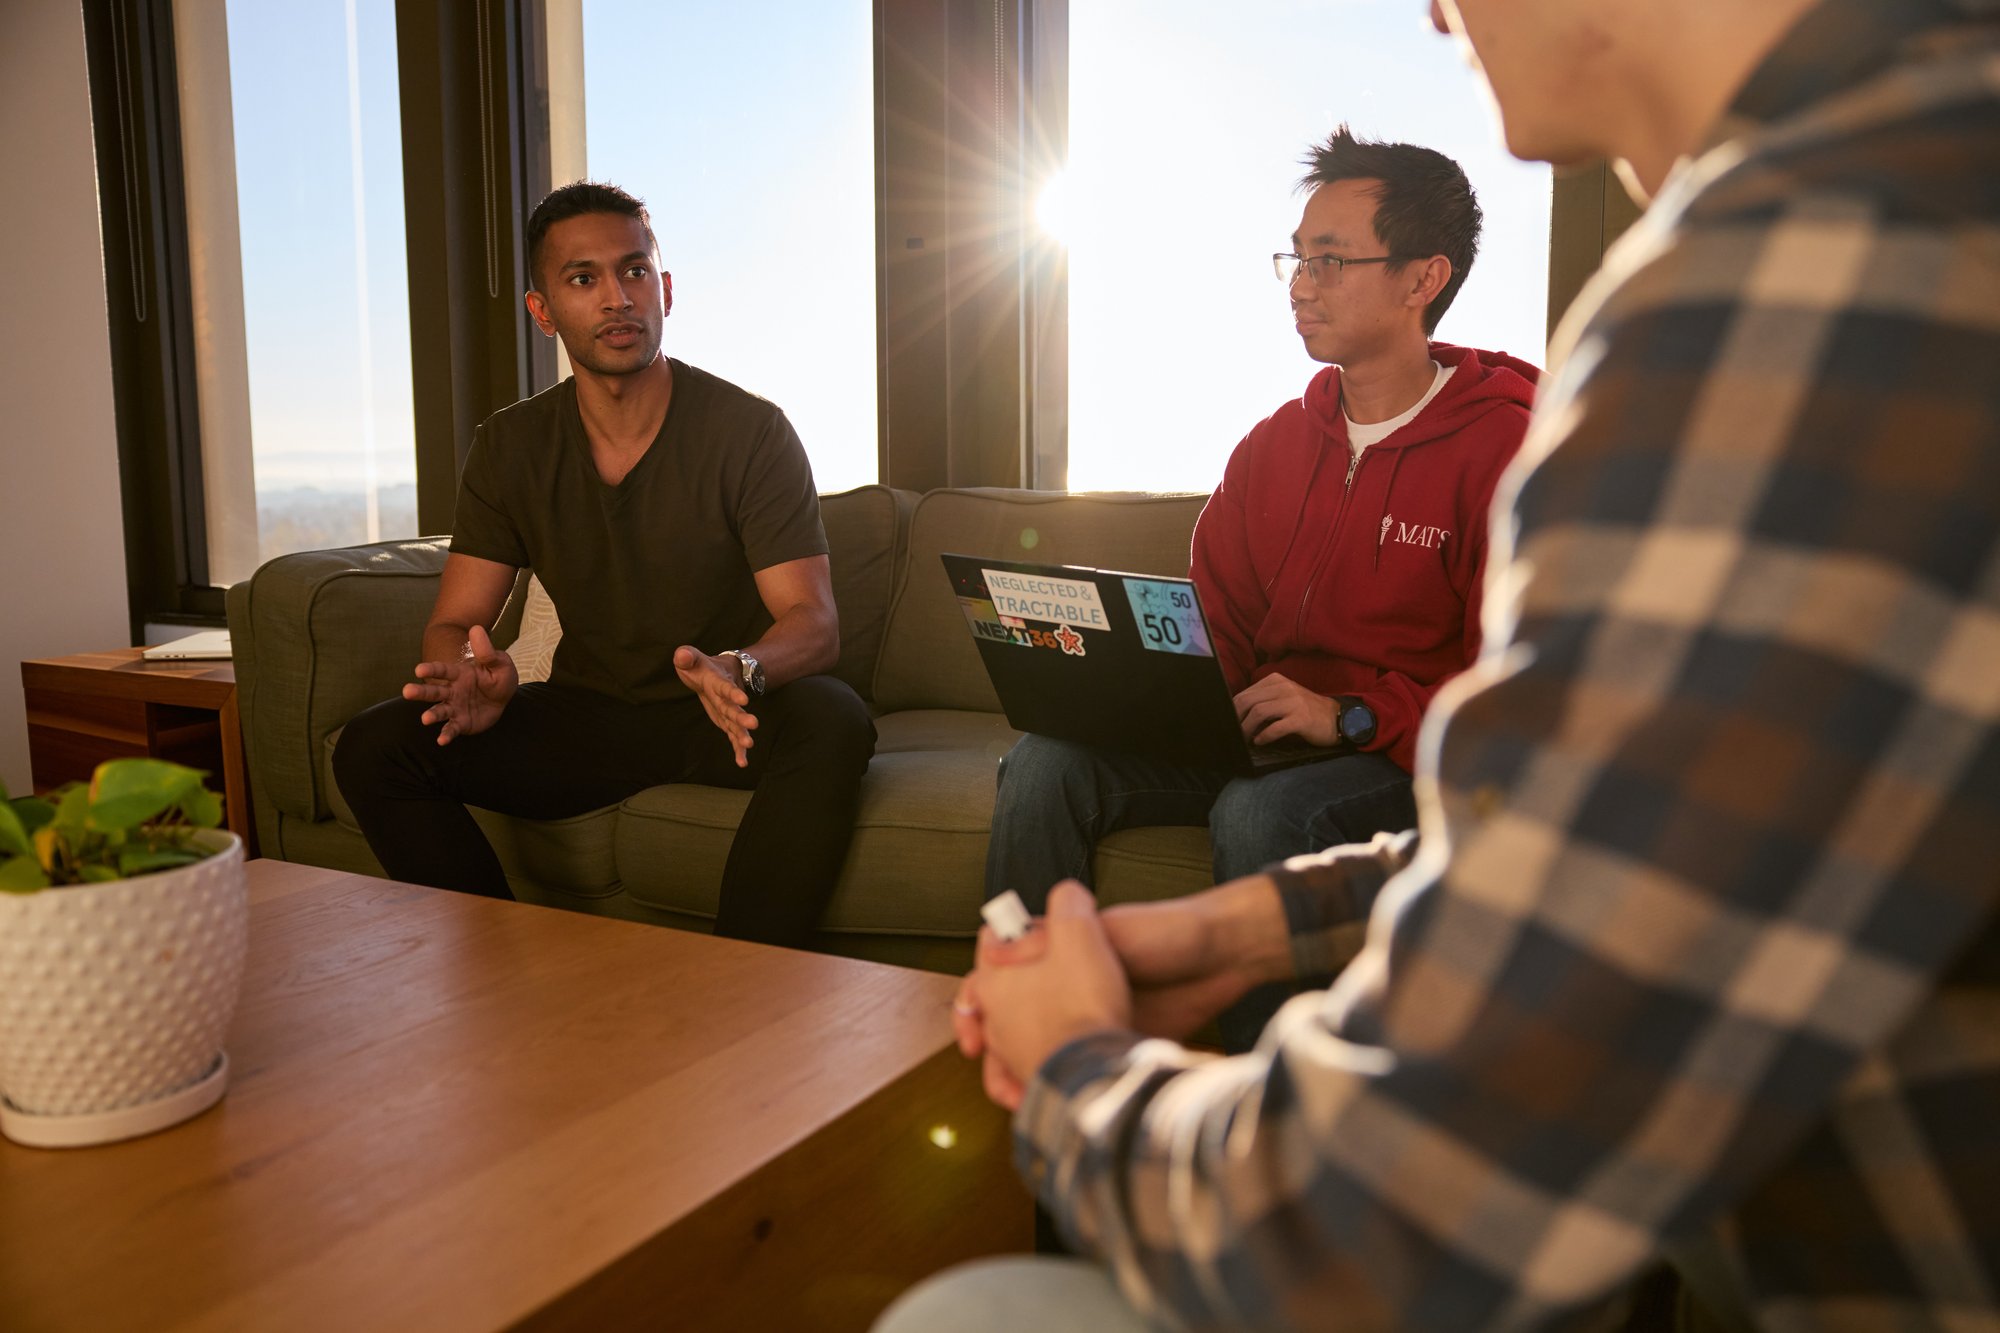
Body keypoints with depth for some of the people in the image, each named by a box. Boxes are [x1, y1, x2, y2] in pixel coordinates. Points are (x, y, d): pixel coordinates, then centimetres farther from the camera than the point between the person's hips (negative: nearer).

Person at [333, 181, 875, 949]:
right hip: (588, 714, 3)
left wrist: (740, 671, -41)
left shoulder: (750, 432, -10)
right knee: (374, 748, -16)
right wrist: (478, 682, -27)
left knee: (831, 722, -36)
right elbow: (454, 623, 0)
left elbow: (814, 621, -16)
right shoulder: (512, 447, 1)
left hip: (721, 716, -3)